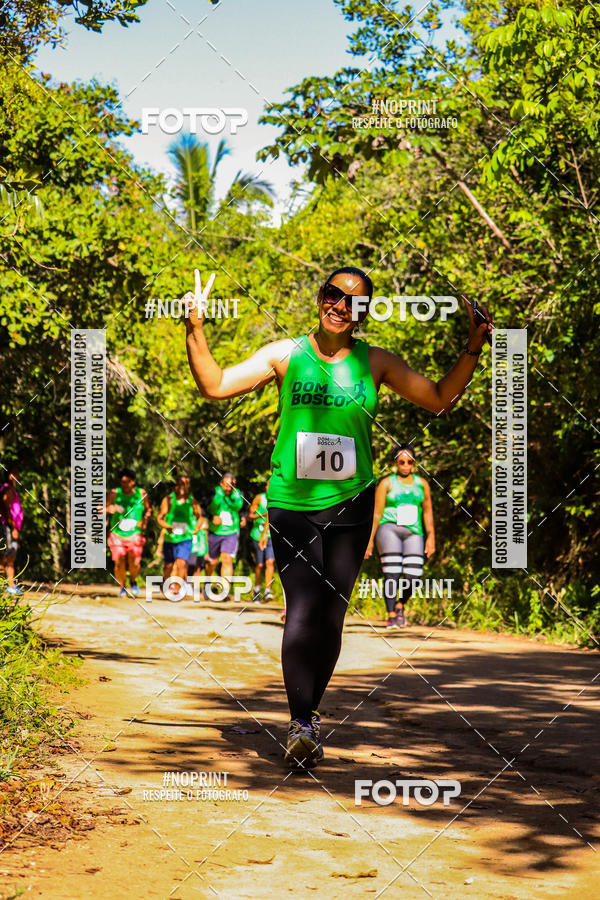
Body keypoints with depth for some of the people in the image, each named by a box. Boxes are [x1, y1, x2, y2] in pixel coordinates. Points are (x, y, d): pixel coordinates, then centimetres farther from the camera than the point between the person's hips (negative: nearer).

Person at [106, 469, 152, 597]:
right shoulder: (114, 493, -4)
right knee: (119, 563, -7)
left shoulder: (141, 493, 2)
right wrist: (109, 509, -24)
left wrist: (145, 519, -2)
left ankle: (133, 581, 23)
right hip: (117, 533, 0)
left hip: (135, 533, 0)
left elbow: (149, 509, 16)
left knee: (135, 563, -11)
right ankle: (122, 587, 17)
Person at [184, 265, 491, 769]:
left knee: (331, 616, 4)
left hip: (351, 504, 2)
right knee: (302, 610, -15)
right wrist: (196, 330, -11)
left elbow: (440, 400, 10)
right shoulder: (286, 355, 2)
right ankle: (301, 724, -12)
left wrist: (473, 348, -1)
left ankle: (312, 711, 24)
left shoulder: (376, 363, 6)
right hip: (292, 504, -2)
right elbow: (215, 386, 1)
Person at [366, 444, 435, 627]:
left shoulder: (421, 484, 15)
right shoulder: (386, 483, 5)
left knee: (413, 575, -12)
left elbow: (427, 512, 17)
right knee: (392, 574, -16)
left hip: (413, 532, 3)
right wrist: (370, 540, -2)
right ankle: (391, 616, -12)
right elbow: (376, 514, 3)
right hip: (389, 529, -2)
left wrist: (431, 537, 9)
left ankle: (400, 605, 16)